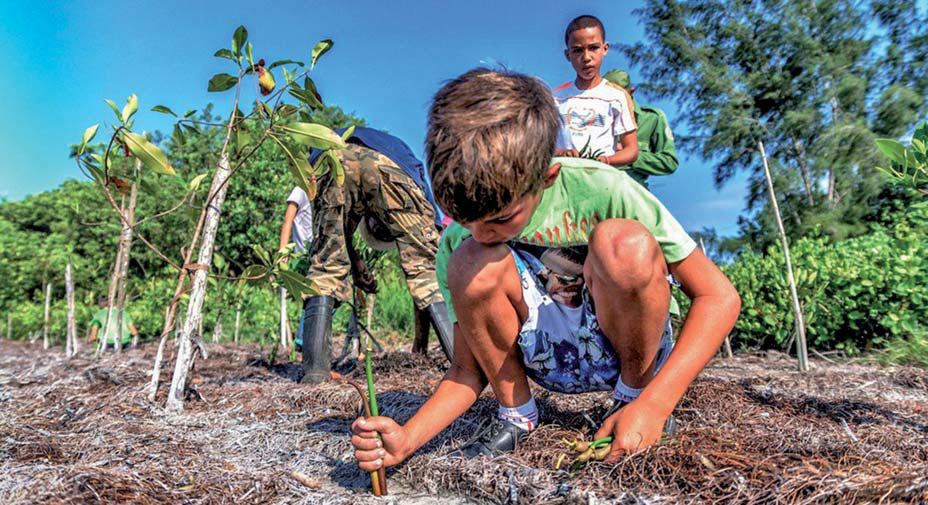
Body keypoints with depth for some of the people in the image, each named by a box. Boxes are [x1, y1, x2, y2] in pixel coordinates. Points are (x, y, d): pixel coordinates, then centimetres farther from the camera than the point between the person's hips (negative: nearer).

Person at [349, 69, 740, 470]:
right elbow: (468, 369, -6)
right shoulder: (457, 242, -13)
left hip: (629, 346, -1)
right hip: (551, 362, 2)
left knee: (625, 243, -33)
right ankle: (515, 413, -4)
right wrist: (408, 437, -24)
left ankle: (634, 395, -6)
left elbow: (719, 297, -17)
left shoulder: (601, 191, -22)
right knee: (473, 265, -27)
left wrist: (654, 405, -26)